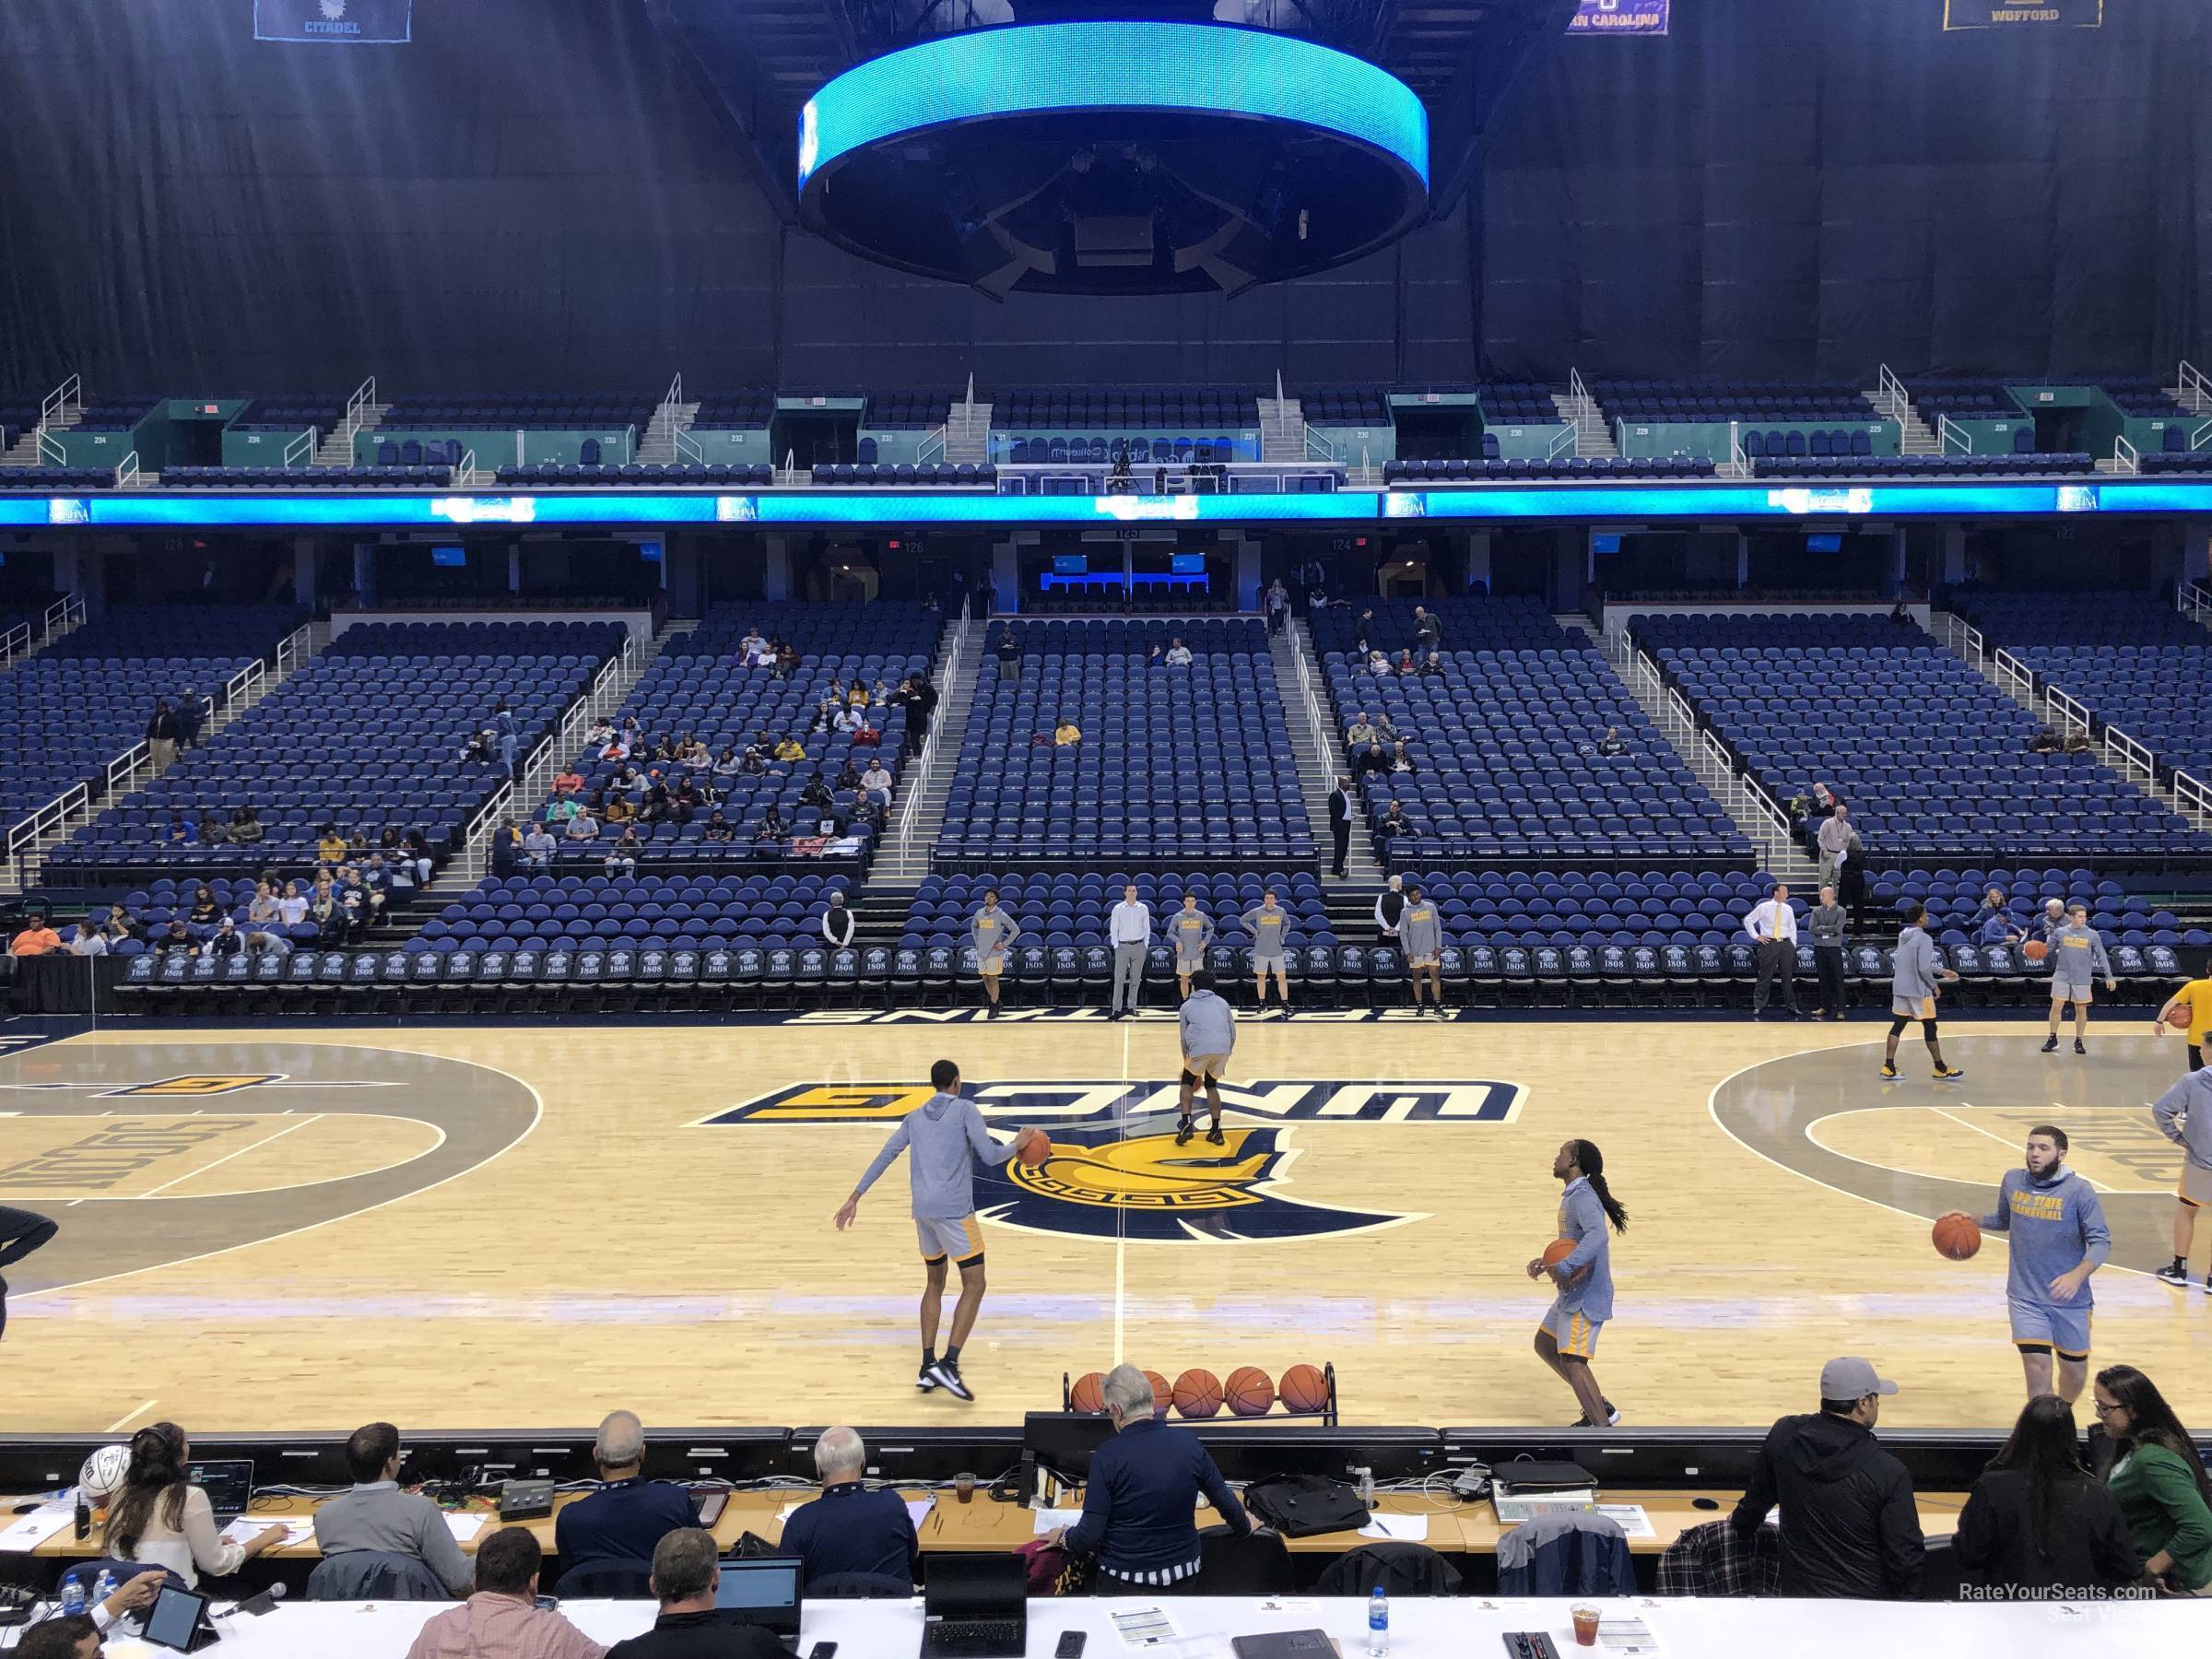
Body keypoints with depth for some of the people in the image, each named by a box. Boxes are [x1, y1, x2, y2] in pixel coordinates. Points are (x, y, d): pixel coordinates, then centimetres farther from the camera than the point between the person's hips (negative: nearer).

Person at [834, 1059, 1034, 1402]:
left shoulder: (914, 1118, 16)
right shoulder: (965, 1110, 0)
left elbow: (885, 1157, 11)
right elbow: (990, 1157, -7)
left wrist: (855, 1198, 13)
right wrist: (1016, 1144, 12)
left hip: (923, 1211, 6)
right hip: (954, 1210, -6)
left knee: (935, 1283, 20)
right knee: (974, 1285, -1)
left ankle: (927, 1367, 14)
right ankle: (949, 1365, -13)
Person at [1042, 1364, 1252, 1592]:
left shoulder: (1107, 1456, -15)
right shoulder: (1189, 1442, -4)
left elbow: (1089, 1534, -14)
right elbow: (1226, 1502, 5)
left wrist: (1063, 1537, 7)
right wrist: (1243, 1527, 26)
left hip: (1123, 1582, -4)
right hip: (1184, 1573, 4)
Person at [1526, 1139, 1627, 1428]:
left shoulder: (1583, 1197, -20)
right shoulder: (1573, 1195, 13)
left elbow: (1597, 1236, -38)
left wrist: (1563, 1268, -42)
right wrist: (1547, 1262, 12)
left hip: (1586, 1297, -11)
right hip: (1572, 1294, 11)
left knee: (1572, 1362, -16)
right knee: (1545, 1345, 21)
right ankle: (1599, 1407, 26)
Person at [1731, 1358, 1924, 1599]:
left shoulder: (1784, 1436, -8)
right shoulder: (1889, 1473, -20)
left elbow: (1758, 1496, 11)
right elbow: (1906, 1555, -14)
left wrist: (1742, 1523, 32)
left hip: (1797, 1593, 3)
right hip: (1866, 1602, -3)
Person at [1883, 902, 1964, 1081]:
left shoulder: (1903, 935, 10)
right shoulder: (1924, 939, -17)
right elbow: (1924, 969, -23)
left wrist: (1942, 971, 27)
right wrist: (1934, 985, -6)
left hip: (1900, 988, 7)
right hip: (1918, 991, -7)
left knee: (1897, 1026, 9)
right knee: (1930, 1028, 4)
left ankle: (1889, 1067, 6)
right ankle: (1941, 1069, 13)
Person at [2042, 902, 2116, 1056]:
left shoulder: (2092, 935, -2)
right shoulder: (2060, 932, 0)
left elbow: (2101, 956, 1)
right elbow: (2048, 949, 7)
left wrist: (2109, 976, -4)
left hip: (2082, 979, 0)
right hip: (2062, 976, 0)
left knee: (2081, 1010, 5)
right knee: (2056, 1006, 0)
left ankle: (2079, 1041, 16)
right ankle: (2052, 1039, 11)